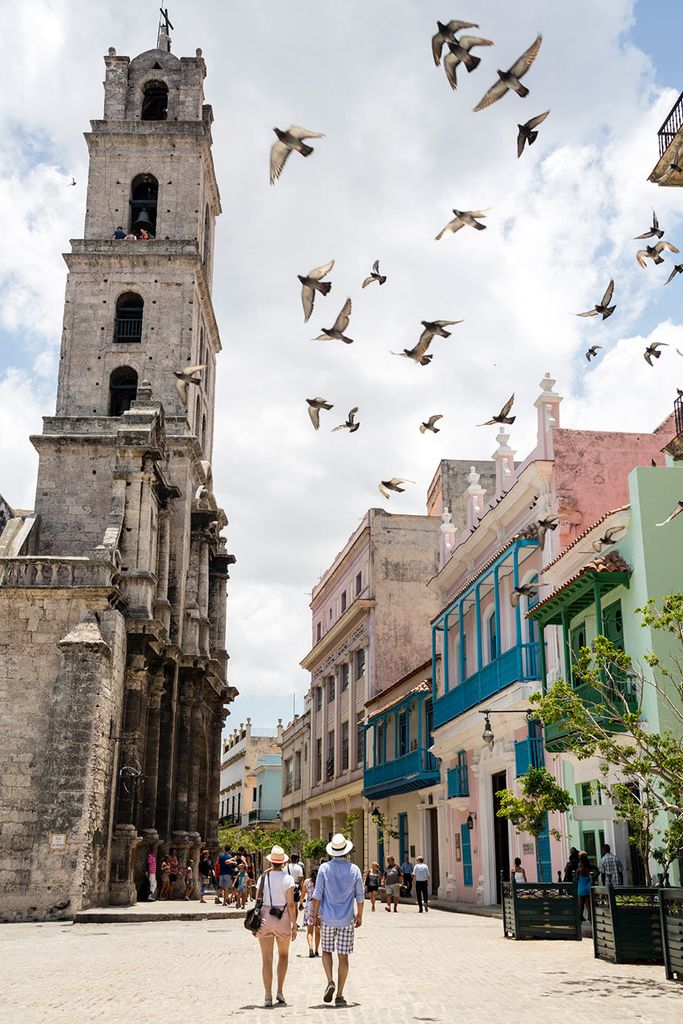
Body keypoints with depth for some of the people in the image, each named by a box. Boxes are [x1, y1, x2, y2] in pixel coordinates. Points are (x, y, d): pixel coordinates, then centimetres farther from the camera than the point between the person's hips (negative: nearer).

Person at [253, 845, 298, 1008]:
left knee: (267, 959, 6)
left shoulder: (263, 877, 1)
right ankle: (280, 991, 12)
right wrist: (294, 925, -2)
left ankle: (268, 996, 4)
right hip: (283, 919, -1)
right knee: (283, 955, 19)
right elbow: (290, 904, -8)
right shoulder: (287, 879, -6)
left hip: (264, 918, 1)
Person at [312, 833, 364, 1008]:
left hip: (327, 918, -1)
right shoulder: (354, 869, -1)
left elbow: (317, 895, -6)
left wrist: (315, 915, 3)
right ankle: (339, 995, 4)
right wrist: (359, 915, 16)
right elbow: (360, 897, 4)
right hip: (347, 919, 1)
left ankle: (330, 981, -6)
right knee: (343, 956, 5)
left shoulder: (324, 868, -5)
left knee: (327, 951, 16)